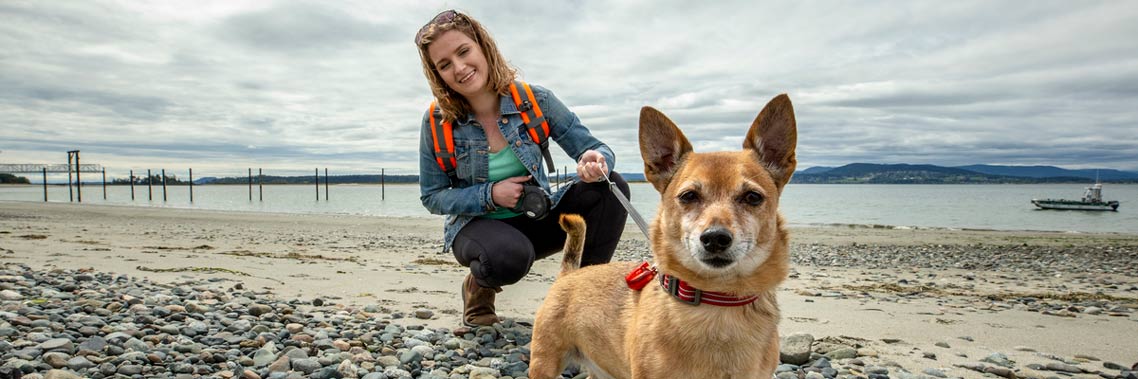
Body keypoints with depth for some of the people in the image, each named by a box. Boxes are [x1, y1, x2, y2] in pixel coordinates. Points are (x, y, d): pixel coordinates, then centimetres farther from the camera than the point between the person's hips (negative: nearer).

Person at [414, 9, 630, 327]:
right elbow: (431, 197, -5)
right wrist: (490, 195, -22)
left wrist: (596, 162, -37)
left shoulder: (535, 101, -12)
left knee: (610, 187, -23)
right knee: (509, 257, -39)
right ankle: (479, 285, 0)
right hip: (476, 226, -2)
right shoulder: (437, 122, -12)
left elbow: (596, 148, -11)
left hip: (537, 220, 2)